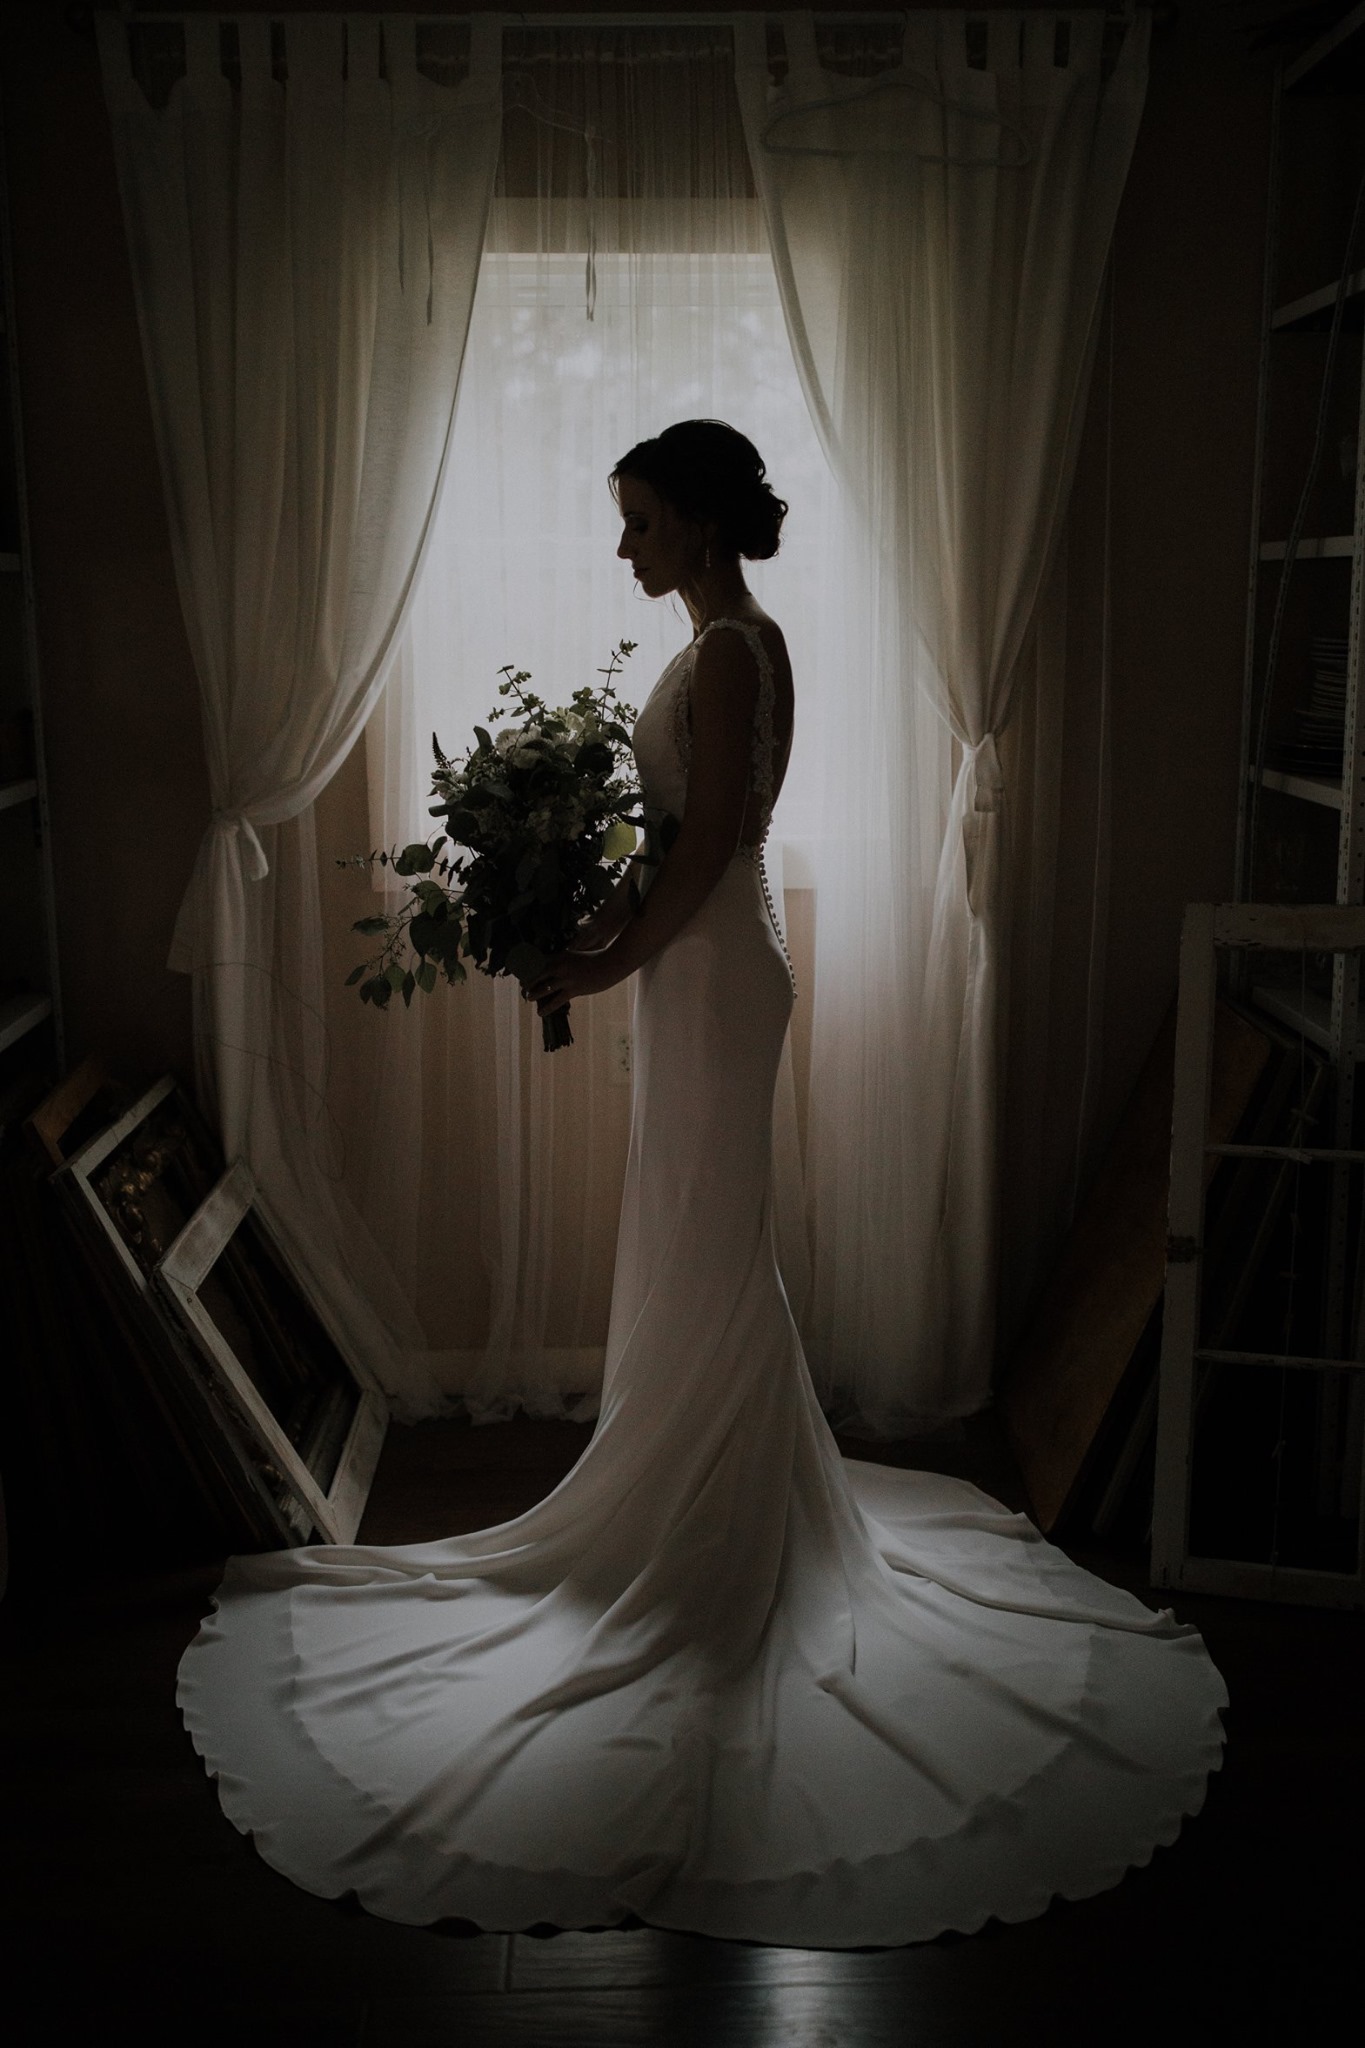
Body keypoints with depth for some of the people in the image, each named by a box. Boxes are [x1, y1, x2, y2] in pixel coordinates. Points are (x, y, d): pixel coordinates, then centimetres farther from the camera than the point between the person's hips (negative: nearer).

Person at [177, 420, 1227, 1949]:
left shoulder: (727, 653, -16)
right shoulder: (740, 645, 14)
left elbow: (705, 845, -22)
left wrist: (605, 962, -15)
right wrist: (601, 932, 11)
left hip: (709, 979, -10)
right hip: (701, 970, 10)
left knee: (704, 1264, -1)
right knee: (702, 1256, 17)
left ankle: (711, 1551, 12)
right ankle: (723, 1521, 32)